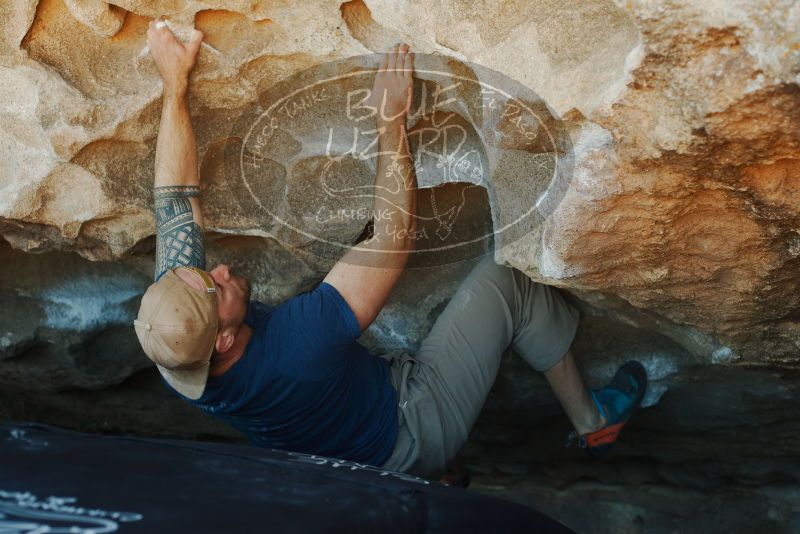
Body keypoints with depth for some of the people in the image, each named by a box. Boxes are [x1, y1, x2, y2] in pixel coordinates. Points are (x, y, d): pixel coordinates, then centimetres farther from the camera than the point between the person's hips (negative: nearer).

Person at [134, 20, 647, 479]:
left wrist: (175, 84, -12)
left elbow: (175, 201, -14)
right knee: (509, 281, -5)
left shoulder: (174, 330, -23)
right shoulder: (296, 344, -43)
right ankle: (592, 420, 18)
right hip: (412, 437, -7)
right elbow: (397, 236, -36)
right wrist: (391, 118, -31)